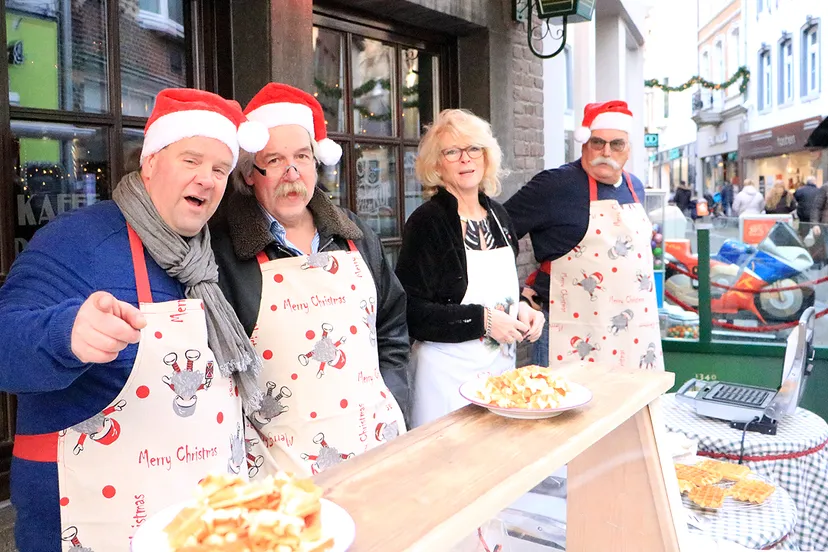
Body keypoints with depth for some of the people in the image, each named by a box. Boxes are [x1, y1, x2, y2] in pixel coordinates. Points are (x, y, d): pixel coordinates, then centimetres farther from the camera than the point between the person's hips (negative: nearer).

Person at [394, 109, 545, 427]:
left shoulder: (497, 215, 8)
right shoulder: (427, 221, -13)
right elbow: (410, 312, -19)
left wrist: (521, 309, 0)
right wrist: (483, 320, -20)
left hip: (502, 365, 7)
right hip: (448, 373, -6)